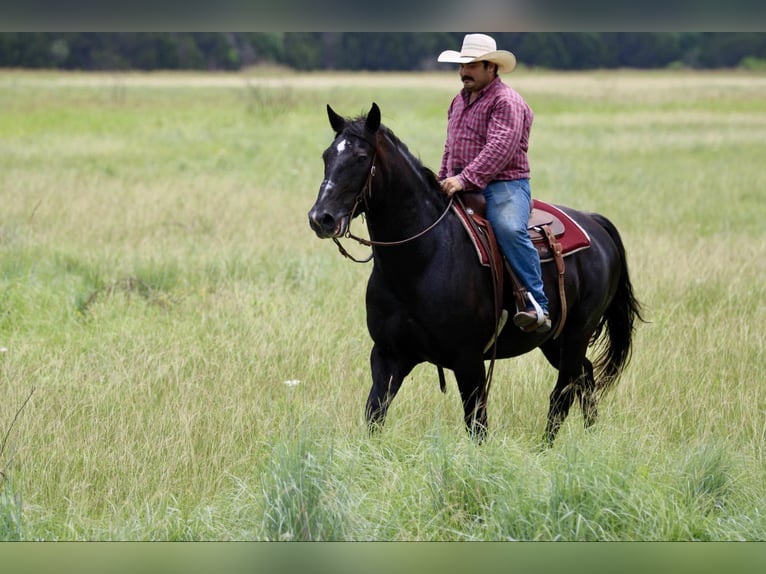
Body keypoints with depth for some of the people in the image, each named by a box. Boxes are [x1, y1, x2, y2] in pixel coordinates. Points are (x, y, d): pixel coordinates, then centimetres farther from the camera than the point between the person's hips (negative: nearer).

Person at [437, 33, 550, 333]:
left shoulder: (506, 101, -10)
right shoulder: (460, 100, 20)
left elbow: (500, 148, -24)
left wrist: (464, 179, -32)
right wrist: (442, 180, 19)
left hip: (504, 184, -9)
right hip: (461, 185, 9)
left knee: (509, 228, -35)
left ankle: (538, 307, -40)